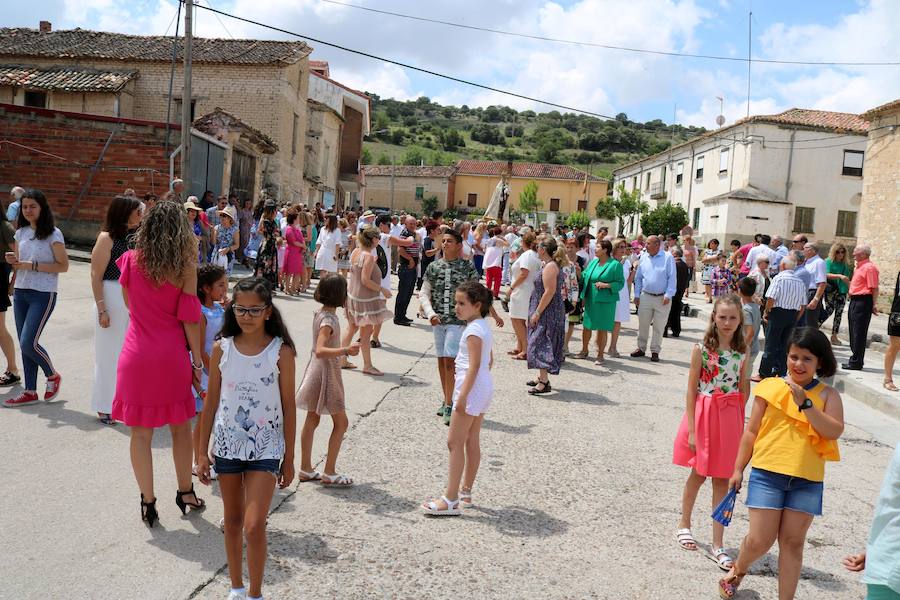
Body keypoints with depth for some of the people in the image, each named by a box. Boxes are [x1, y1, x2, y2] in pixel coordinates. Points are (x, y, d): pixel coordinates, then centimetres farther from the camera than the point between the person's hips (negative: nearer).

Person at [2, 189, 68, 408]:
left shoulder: (53, 234, -9)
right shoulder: (21, 233, 10)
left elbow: (63, 265, -11)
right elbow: (19, 264, 18)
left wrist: (33, 265, -18)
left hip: (43, 295, -6)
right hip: (21, 293, 6)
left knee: (28, 343, -11)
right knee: (24, 345, 8)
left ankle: (52, 376, 16)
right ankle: (30, 392, 17)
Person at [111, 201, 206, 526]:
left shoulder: (132, 260, -2)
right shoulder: (185, 267, -6)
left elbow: (130, 303, 12)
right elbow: (189, 317, -7)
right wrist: (197, 359, 0)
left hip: (137, 354, 0)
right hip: (172, 355, 0)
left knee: (141, 432, 9)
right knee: (180, 427, 16)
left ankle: (148, 502, 15)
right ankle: (185, 491, 27)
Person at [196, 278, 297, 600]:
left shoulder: (281, 351, -10)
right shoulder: (222, 348, -3)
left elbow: (288, 407, -4)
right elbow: (211, 402, 4)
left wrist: (289, 459, -2)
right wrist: (202, 452, 5)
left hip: (265, 448, -3)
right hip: (227, 444, 3)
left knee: (254, 525, -9)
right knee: (233, 519, 17)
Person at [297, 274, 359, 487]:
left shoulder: (321, 313, 5)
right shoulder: (329, 320, -23)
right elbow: (320, 350, -35)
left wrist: (345, 350, 29)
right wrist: (345, 350, -44)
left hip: (316, 372, 9)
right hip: (326, 374, -9)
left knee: (312, 420, 14)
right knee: (341, 423, 1)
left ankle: (305, 469, 23)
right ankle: (329, 472, 6)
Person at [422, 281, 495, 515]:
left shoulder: (473, 330, -17)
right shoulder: (484, 326, 12)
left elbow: (474, 365, -23)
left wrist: (462, 396, -24)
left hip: (473, 388, -10)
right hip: (484, 386, 10)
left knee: (455, 442, -5)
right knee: (472, 441, 15)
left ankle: (451, 500, -2)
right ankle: (466, 493, 25)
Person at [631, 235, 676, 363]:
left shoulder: (668, 258, -6)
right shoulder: (643, 257, 7)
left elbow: (672, 278, -7)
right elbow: (638, 278, 12)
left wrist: (668, 295, -13)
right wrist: (637, 295, 7)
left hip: (662, 298, -4)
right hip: (645, 296, 4)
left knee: (658, 327, 3)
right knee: (642, 324, 7)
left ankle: (655, 351, 13)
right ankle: (641, 348, 19)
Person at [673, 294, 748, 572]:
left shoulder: (741, 352, 1)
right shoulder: (702, 349, -10)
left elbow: (743, 390, 12)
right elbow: (691, 391, -9)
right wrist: (691, 429, -12)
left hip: (730, 419, 3)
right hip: (704, 415, -3)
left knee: (722, 480, 6)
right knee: (698, 474, 12)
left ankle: (718, 544, 15)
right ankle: (684, 524, 36)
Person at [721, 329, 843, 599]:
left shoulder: (827, 395, 4)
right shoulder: (771, 387, 2)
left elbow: (835, 431, -11)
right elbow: (751, 431, 5)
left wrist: (805, 403, -17)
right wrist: (738, 468, 6)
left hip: (807, 479, 1)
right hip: (767, 473, -1)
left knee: (792, 542, 6)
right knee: (761, 540, -1)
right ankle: (738, 570, 29)